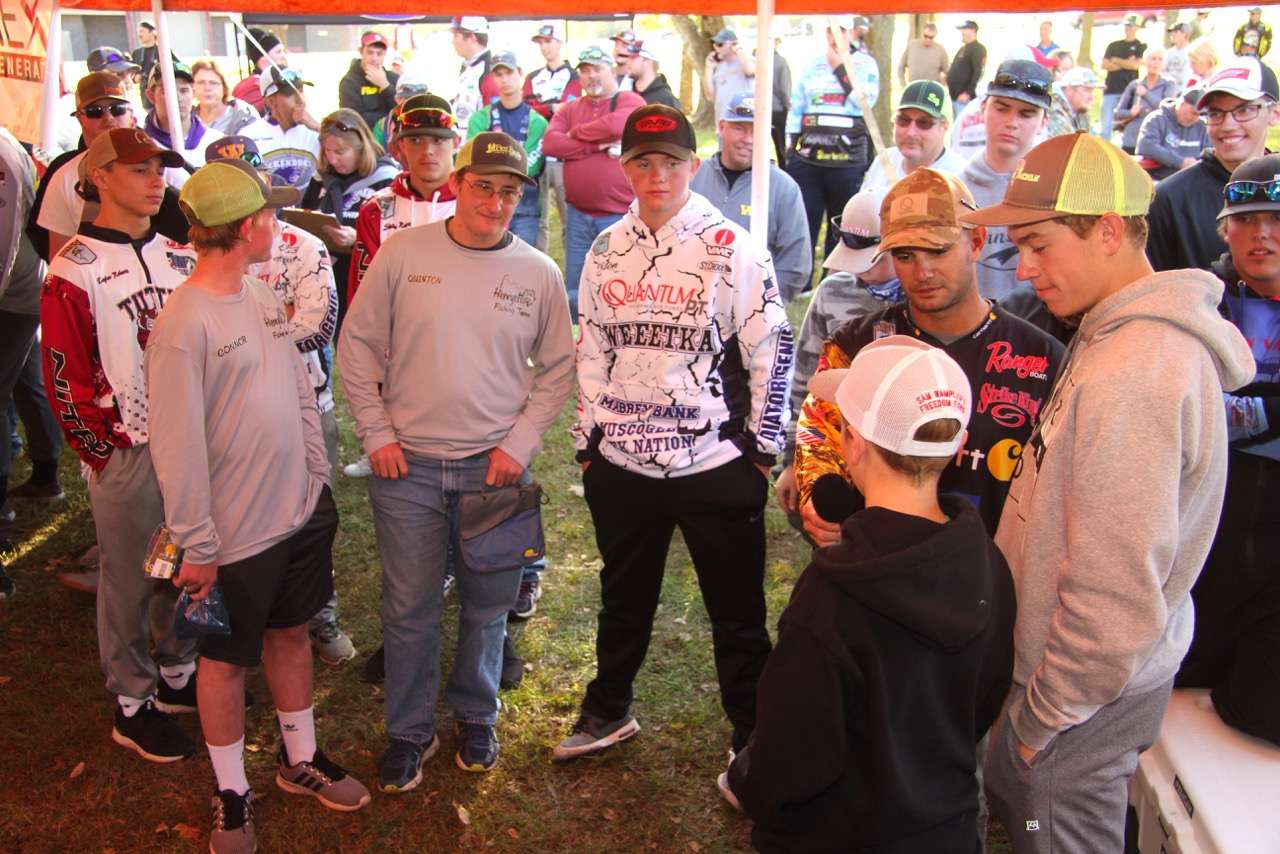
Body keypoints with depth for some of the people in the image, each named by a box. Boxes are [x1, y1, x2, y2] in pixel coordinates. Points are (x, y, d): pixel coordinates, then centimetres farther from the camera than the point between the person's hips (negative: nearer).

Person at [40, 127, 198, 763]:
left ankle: (178, 674, 34)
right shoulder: (74, 270, -9)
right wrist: (103, 453, -9)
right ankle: (133, 704, 23)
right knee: (129, 579, 7)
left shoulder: (179, 257, 9)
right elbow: (63, 377, -9)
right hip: (126, 451, -5)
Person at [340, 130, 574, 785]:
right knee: (409, 608, 10)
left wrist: (520, 443, -4)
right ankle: (409, 731, 31)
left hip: (496, 467, 1)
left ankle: (475, 716, 38)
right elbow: (358, 346, 3)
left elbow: (557, 368, 6)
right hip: (407, 465, 0)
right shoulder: (401, 254, -4)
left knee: (488, 605, 14)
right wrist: (376, 434, -3)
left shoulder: (539, 273, -1)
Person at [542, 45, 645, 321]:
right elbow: (550, 143, -5)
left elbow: (615, 124, -22)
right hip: (578, 215, 5)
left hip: (619, 215, -4)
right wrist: (599, 145, -13)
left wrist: (576, 133, -5)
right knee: (574, 288, 13)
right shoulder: (570, 109, 12)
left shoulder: (631, 101, 0)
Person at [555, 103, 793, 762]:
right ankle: (608, 711, 45)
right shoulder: (606, 251, 5)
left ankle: (753, 740, 29)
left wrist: (764, 448, -5)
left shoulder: (732, 248, -9)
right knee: (623, 597, 23)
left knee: (737, 611, 9)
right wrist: (586, 440, 11)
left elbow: (772, 350, -7)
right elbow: (590, 350, 11)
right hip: (620, 465, 4)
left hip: (717, 466, -4)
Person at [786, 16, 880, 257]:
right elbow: (795, 110, 13)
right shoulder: (811, 67, 12)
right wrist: (793, 150, 7)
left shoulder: (865, 64, 5)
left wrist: (840, 67, -10)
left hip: (848, 159, -2)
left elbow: (864, 102, -12)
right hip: (807, 158, 2)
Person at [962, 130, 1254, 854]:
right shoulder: (1130, 334, 3)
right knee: (1009, 795, 25)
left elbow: (1114, 599, -30)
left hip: (1087, 694, -9)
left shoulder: (1130, 379, -29)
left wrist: (1045, 714, -15)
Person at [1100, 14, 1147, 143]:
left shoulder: (1141, 46, 7)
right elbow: (1105, 65, 3)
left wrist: (1116, 61, 1)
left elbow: (1135, 65, -7)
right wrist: (1126, 63, -5)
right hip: (1111, 89, 2)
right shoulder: (1114, 45, 15)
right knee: (1106, 124, -3)